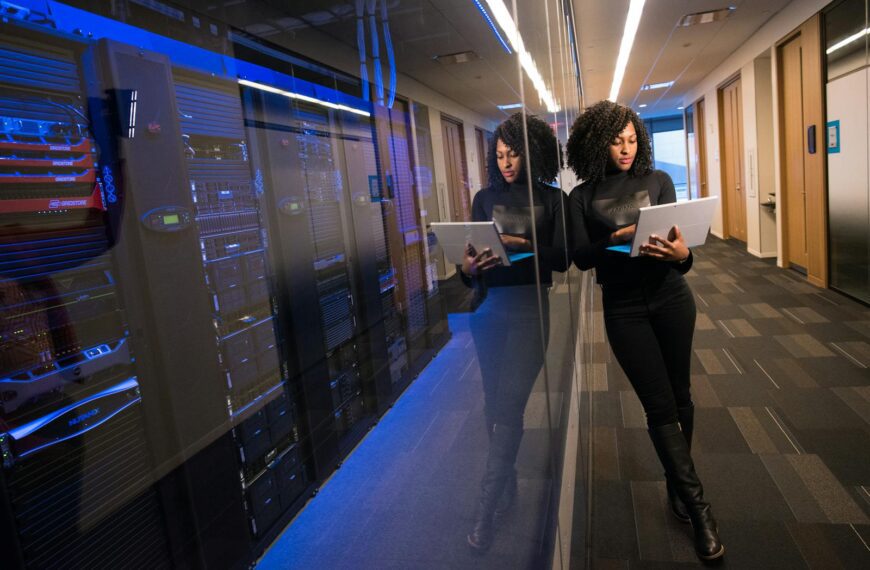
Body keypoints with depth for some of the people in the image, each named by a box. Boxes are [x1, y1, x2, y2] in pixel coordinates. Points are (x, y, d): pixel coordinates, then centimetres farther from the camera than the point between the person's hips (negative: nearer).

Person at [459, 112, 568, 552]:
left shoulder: (552, 198, 3)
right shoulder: (485, 198, 9)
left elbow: (562, 258, -5)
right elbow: (471, 253, 5)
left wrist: (523, 245, -21)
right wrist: (467, 267, -17)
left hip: (529, 307, -3)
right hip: (488, 307, 3)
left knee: (508, 406, -7)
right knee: (494, 403, 10)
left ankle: (486, 510, 2)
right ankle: (507, 486, 29)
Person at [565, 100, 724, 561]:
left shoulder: (658, 181, 3)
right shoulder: (582, 197, -1)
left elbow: (679, 238, -2)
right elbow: (580, 257, -8)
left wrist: (681, 254, -25)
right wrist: (616, 239, -25)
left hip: (671, 298, 2)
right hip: (624, 307, -2)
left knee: (678, 395, 11)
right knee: (659, 405, -2)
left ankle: (678, 484, 31)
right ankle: (698, 508, 7)